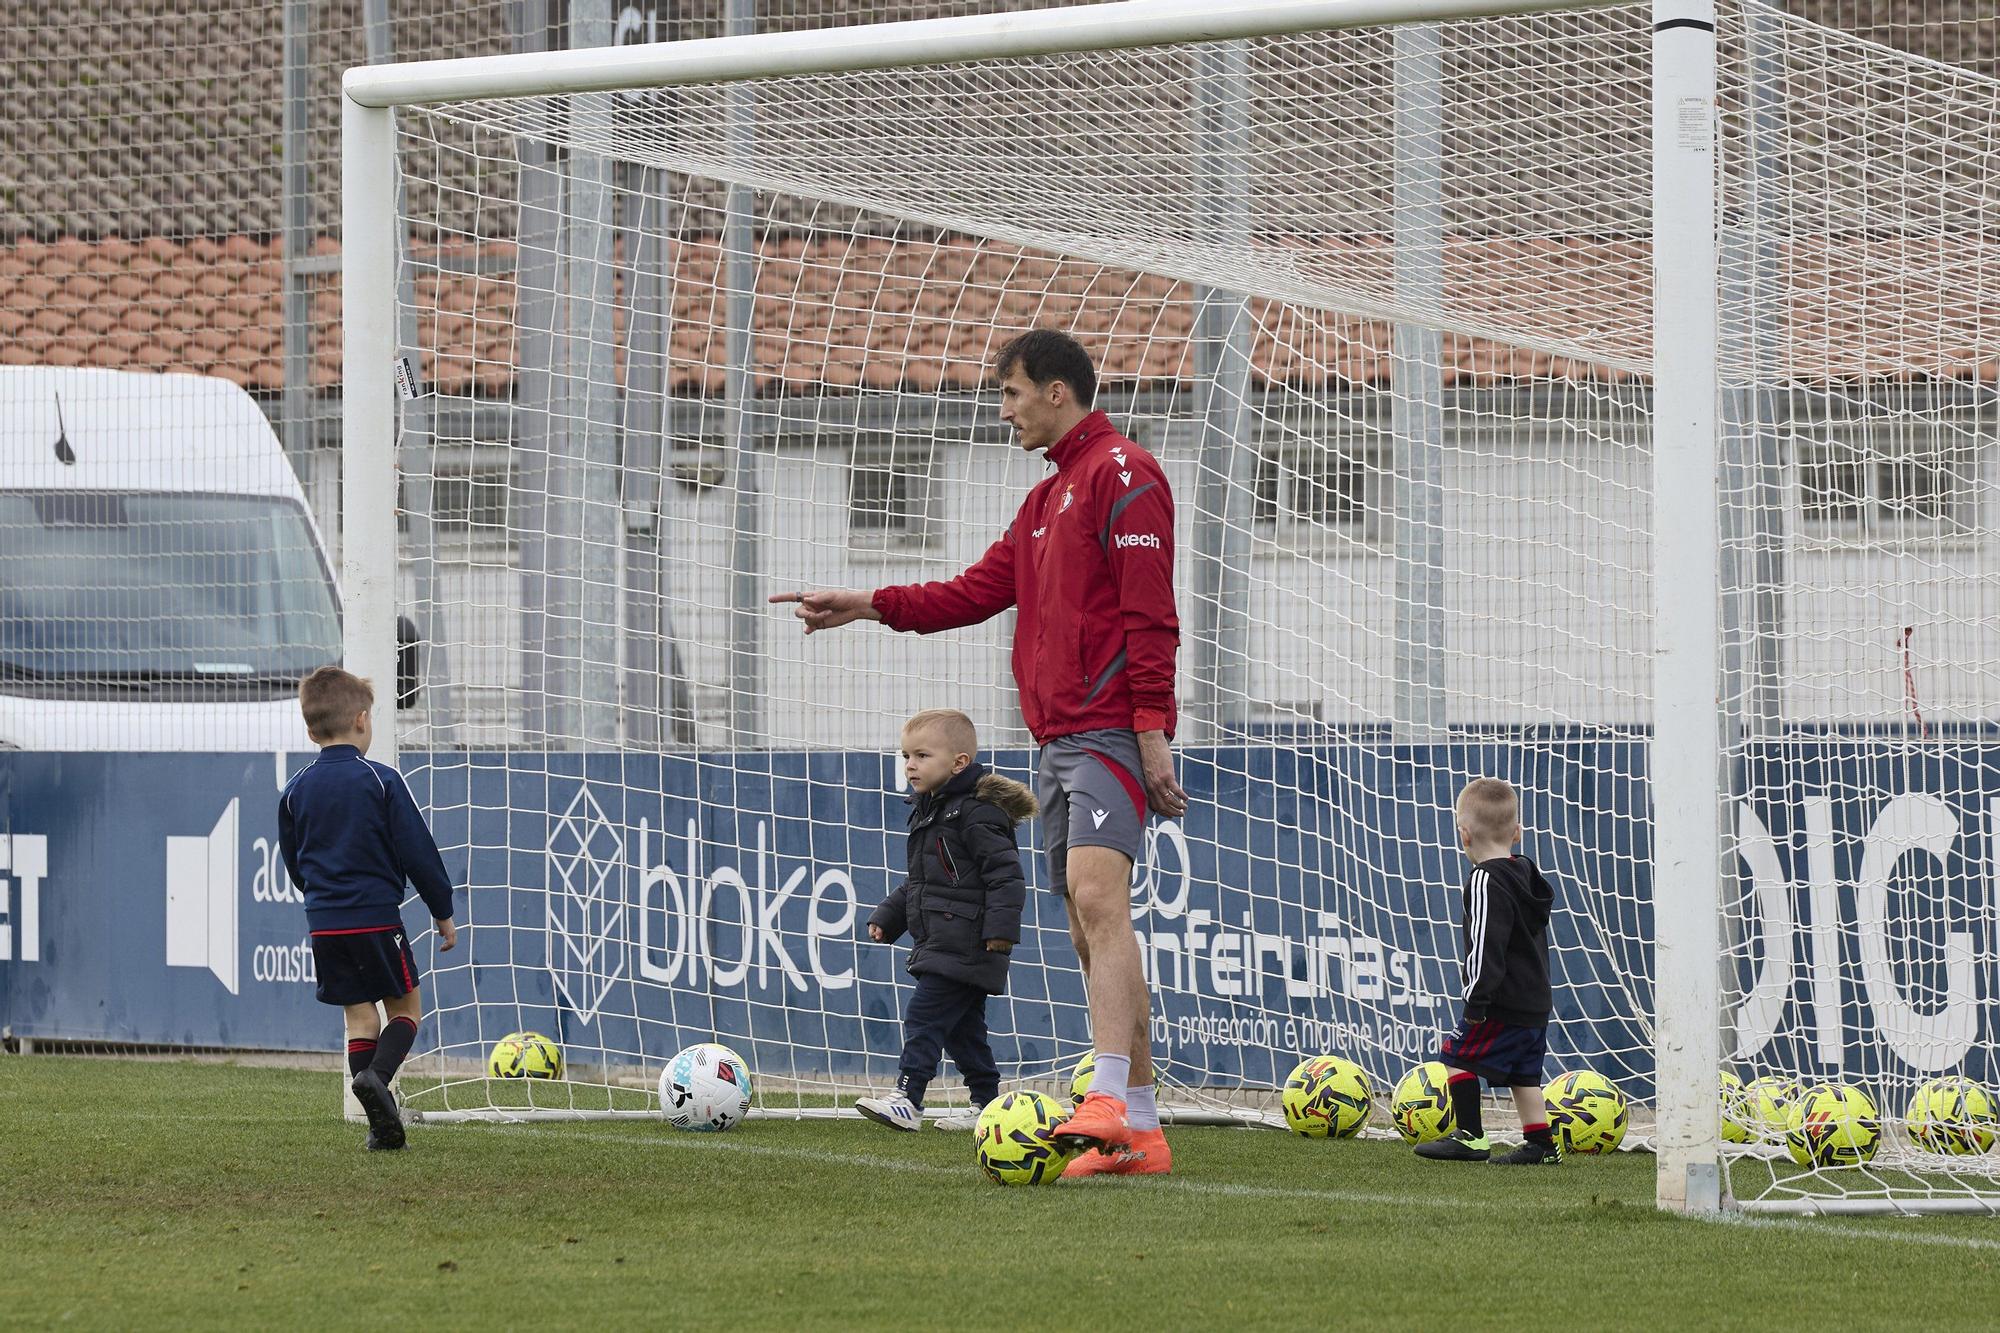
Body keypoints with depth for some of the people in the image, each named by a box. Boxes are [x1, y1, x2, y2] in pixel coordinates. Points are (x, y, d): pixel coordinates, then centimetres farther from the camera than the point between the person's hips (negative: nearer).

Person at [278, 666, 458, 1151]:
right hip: (377, 918, -4)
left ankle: (381, 1123, 3)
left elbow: (293, 862, 16)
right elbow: (417, 851, -7)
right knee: (406, 1007, 10)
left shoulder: (296, 790, 6)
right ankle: (377, 1075, -18)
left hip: (324, 924, 4)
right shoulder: (381, 781, -9)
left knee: (360, 1017, 10)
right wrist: (443, 911, 4)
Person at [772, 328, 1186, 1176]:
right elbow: (979, 592, 24)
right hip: (1060, 737, 10)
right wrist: (868, 607, 17)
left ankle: (1109, 1103, -36)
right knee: (1091, 929, 6)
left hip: (1111, 733, -10)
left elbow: (1150, 612, -14)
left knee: (1097, 895, -24)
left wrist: (1151, 730, -20)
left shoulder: (1122, 475, -7)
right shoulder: (1047, 499, 23)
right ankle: (1139, 1136, 7)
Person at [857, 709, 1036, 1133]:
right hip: (937, 946, 10)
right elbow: (917, 882, 28)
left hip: (964, 946, -10)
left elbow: (1005, 874, -18)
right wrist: (887, 917, 22)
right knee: (962, 1027, 12)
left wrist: (1001, 926, -26)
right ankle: (986, 1105, 18)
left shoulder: (977, 814, -13)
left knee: (924, 1015, -15)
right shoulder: (928, 812, 17)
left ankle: (907, 1099, -18)